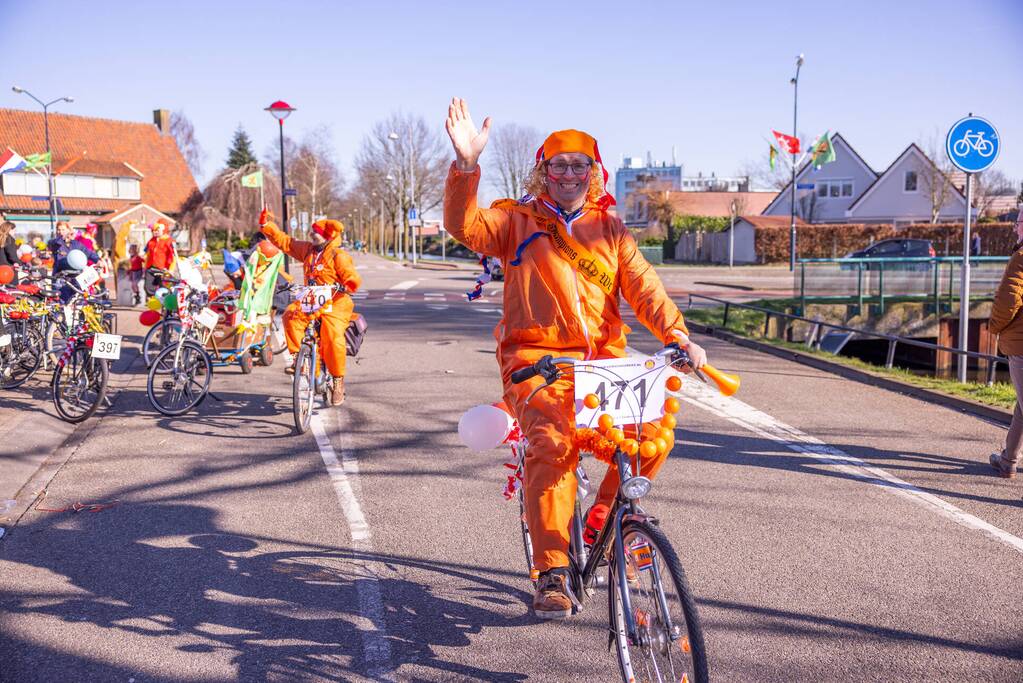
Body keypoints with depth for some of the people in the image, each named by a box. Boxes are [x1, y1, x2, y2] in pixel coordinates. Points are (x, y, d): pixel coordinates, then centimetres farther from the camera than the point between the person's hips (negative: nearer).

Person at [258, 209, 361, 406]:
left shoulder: (339, 256, -6)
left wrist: (350, 284, -37)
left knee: (332, 335, -28)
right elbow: (284, 241, 19)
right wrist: (267, 224, 15)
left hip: (336, 303, -6)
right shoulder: (307, 249, 14)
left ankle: (338, 380, -15)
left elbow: (351, 277, -14)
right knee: (290, 315, -24)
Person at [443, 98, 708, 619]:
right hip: (536, 359, -3)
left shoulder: (610, 229, 16)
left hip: (602, 360, 3)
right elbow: (465, 225, -9)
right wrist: (466, 164, -25)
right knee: (552, 445, -28)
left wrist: (677, 333, -12)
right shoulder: (518, 220, 9)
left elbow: (643, 287, 5)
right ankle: (552, 576, -18)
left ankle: (605, 518, 4)